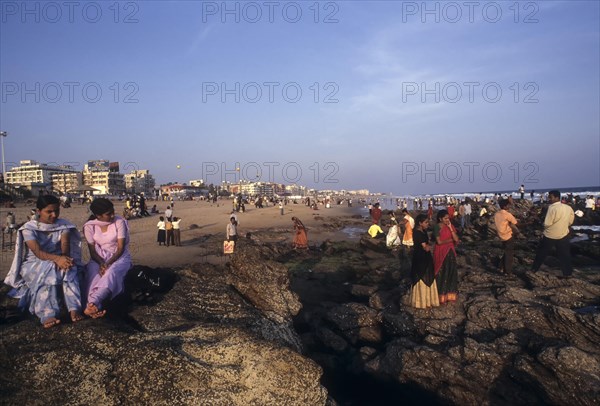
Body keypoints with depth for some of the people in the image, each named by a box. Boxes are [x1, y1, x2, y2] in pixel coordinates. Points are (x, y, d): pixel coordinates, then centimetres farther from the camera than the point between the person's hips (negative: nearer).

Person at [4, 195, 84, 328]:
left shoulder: (63, 225, 3)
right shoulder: (29, 228, -7)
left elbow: (65, 244, -14)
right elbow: (37, 252, -23)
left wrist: (63, 258, -38)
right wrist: (56, 258, -43)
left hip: (59, 261, 2)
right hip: (32, 265, -2)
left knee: (69, 269, -33)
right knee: (47, 270, -38)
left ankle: (74, 309, -45)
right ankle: (48, 315, -48)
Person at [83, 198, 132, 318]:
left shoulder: (119, 222, -6)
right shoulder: (89, 226, -1)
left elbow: (121, 248, -9)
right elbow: (92, 250, -3)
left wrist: (109, 263, -22)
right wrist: (101, 263, -23)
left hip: (119, 257, -2)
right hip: (99, 258, 2)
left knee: (111, 273, -36)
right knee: (93, 274, -32)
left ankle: (92, 304, -57)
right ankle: (96, 307, -53)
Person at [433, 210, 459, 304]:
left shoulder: (450, 226, 2)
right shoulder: (437, 227, -12)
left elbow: (456, 239, -7)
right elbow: (439, 241, -20)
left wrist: (450, 228, -14)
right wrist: (451, 240, -9)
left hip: (450, 252, 5)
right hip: (441, 253, -5)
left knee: (451, 273, 10)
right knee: (441, 274, 3)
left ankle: (450, 294, 23)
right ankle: (441, 296, 14)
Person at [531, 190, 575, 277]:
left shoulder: (552, 208, -23)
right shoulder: (568, 208, -3)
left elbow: (547, 223, -22)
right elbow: (570, 221, 8)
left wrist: (543, 224, 0)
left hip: (550, 235, -4)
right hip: (563, 234, 4)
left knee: (542, 253, 12)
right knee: (564, 255, 14)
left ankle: (534, 268, 23)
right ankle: (567, 273, 21)